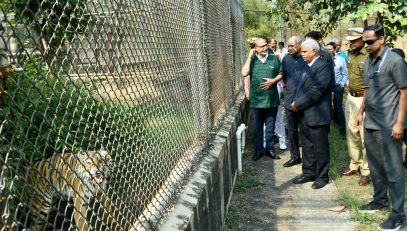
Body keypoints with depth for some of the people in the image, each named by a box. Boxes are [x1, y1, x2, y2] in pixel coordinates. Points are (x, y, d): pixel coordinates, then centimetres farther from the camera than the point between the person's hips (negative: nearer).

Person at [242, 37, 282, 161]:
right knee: (257, 127, 9)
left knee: (270, 126, 12)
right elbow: (244, 73, -15)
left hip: (272, 99, 1)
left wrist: (273, 81, -11)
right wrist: (250, 57, -12)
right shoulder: (252, 60, 1)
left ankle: (270, 148, 25)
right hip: (256, 100, -1)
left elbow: (281, 74, 7)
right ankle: (258, 150, 21)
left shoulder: (274, 59, 3)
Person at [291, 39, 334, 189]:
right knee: (307, 146, 17)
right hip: (305, 115, 9)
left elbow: (316, 91, -22)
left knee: (320, 147, 4)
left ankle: (322, 177, 17)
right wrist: (297, 102, 0)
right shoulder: (308, 66, 13)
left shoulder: (323, 67, -15)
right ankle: (308, 173, 29)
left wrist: (298, 104, -16)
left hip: (317, 115, -9)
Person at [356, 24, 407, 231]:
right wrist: (361, 112, 17)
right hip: (370, 123, 7)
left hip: (387, 125, -7)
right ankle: (380, 199, 34)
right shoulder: (369, 61, 9)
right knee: (375, 165, 18)